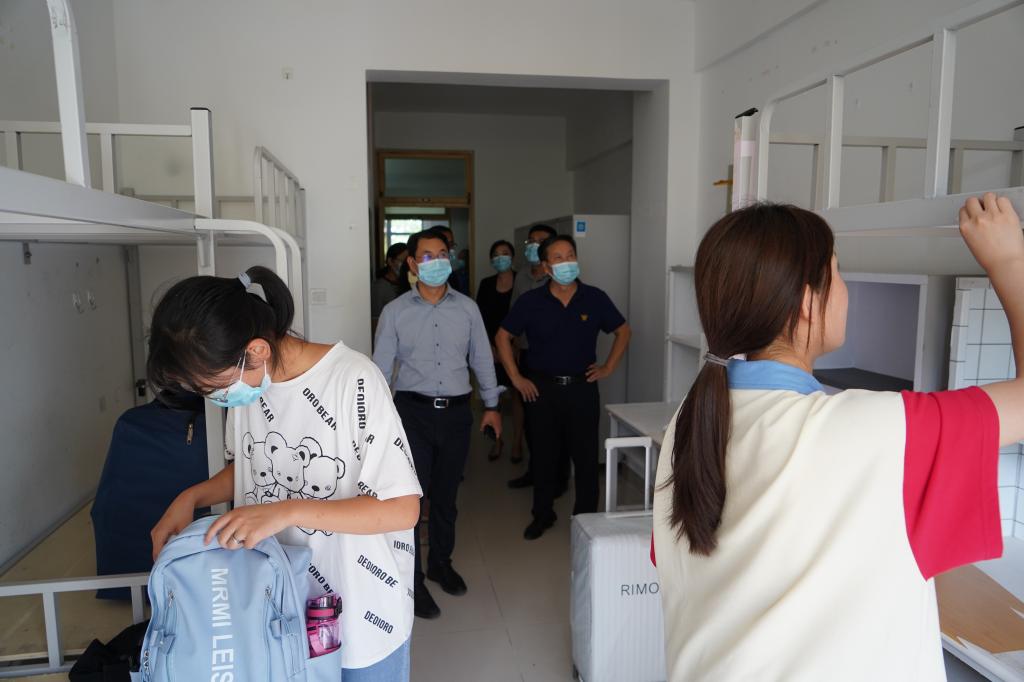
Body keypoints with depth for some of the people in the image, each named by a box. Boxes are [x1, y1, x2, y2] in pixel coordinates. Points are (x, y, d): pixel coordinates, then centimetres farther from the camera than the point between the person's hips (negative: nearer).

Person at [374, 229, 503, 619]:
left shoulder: (467, 309, 5)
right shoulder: (395, 312, -1)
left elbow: (482, 359, 12)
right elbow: (381, 368, 0)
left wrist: (491, 405, 13)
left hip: (456, 412, 2)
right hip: (413, 412, -2)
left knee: (446, 496, 15)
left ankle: (441, 563, 35)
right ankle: (412, 581, 13)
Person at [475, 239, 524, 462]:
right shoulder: (486, 284, 7)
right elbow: (480, 318, 5)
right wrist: (489, 345, -4)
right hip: (492, 348, 2)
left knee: (517, 394, 3)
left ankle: (517, 443, 14)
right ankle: (496, 440, 17)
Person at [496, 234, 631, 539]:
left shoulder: (595, 299, -3)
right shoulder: (530, 301, -4)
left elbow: (623, 331, 10)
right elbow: (503, 336, 5)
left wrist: (608, 367, 3)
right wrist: (516, 378, 1)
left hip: (582, 388, 0)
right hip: (541, 389, 0)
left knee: (586, 456, 6)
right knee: (543, 456, 11)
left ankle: (586, 517, 24)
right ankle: (542, 514, 29)